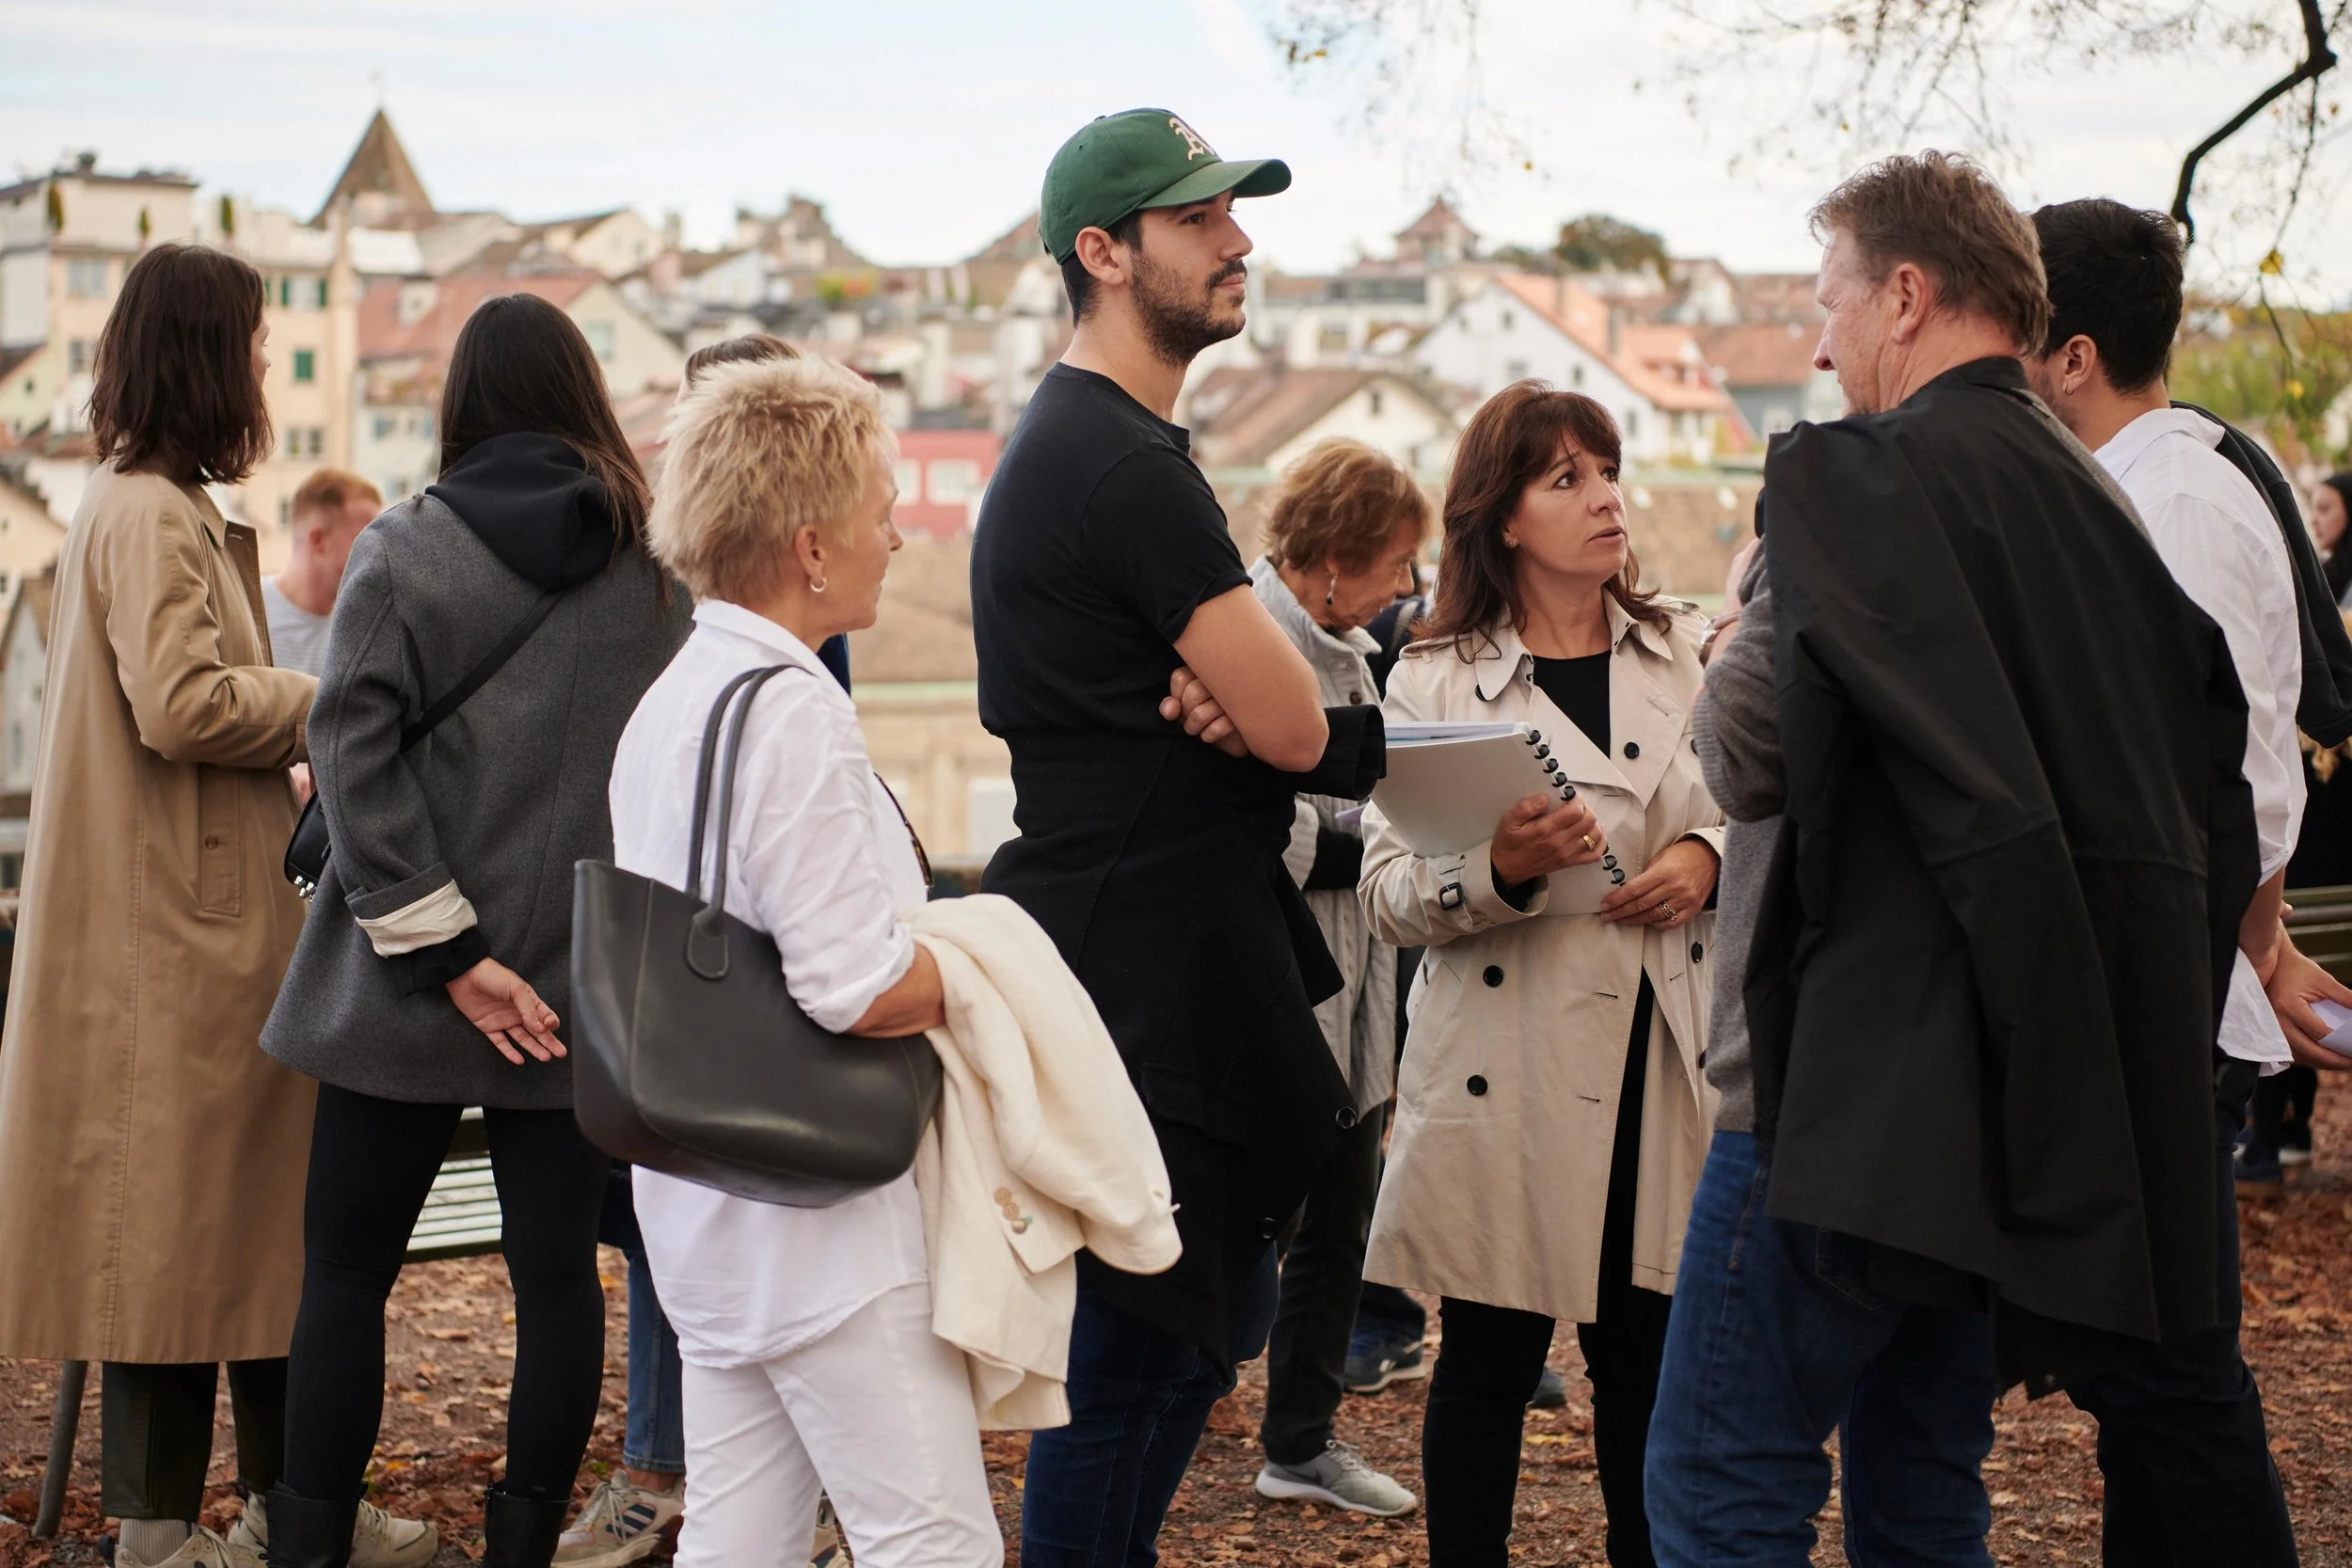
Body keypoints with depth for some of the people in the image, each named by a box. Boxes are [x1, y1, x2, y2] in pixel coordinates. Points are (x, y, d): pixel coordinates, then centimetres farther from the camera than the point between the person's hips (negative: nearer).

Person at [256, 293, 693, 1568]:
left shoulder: (403, 551, -5)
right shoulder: (661, 567, 2)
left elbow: (354, 756, -14)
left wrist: (444, 951, -14)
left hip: (408, 989, -2)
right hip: (583, 984, 2)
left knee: (346, 1269, 7)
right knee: (556, 1268, 9)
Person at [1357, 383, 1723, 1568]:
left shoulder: (1684, 655, 10)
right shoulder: (1435, 681, -1)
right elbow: (1387, 893, -5)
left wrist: (1704, 858, -5)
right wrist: (1502, 865, -23)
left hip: (1661, 1057, 3)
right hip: (1510, 1062, -3)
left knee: (1646, 1358, 7)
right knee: (1489, 1361, 4)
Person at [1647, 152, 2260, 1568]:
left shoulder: (1861, 478, -10)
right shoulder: (2103, 507, 16)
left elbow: (1749, 741, -18)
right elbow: (2217, 822, 17)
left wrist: (1733, 666, 3)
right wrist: (2150, 1056, 22)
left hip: (1867, 1080, -9)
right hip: (2051, 1113, 9)